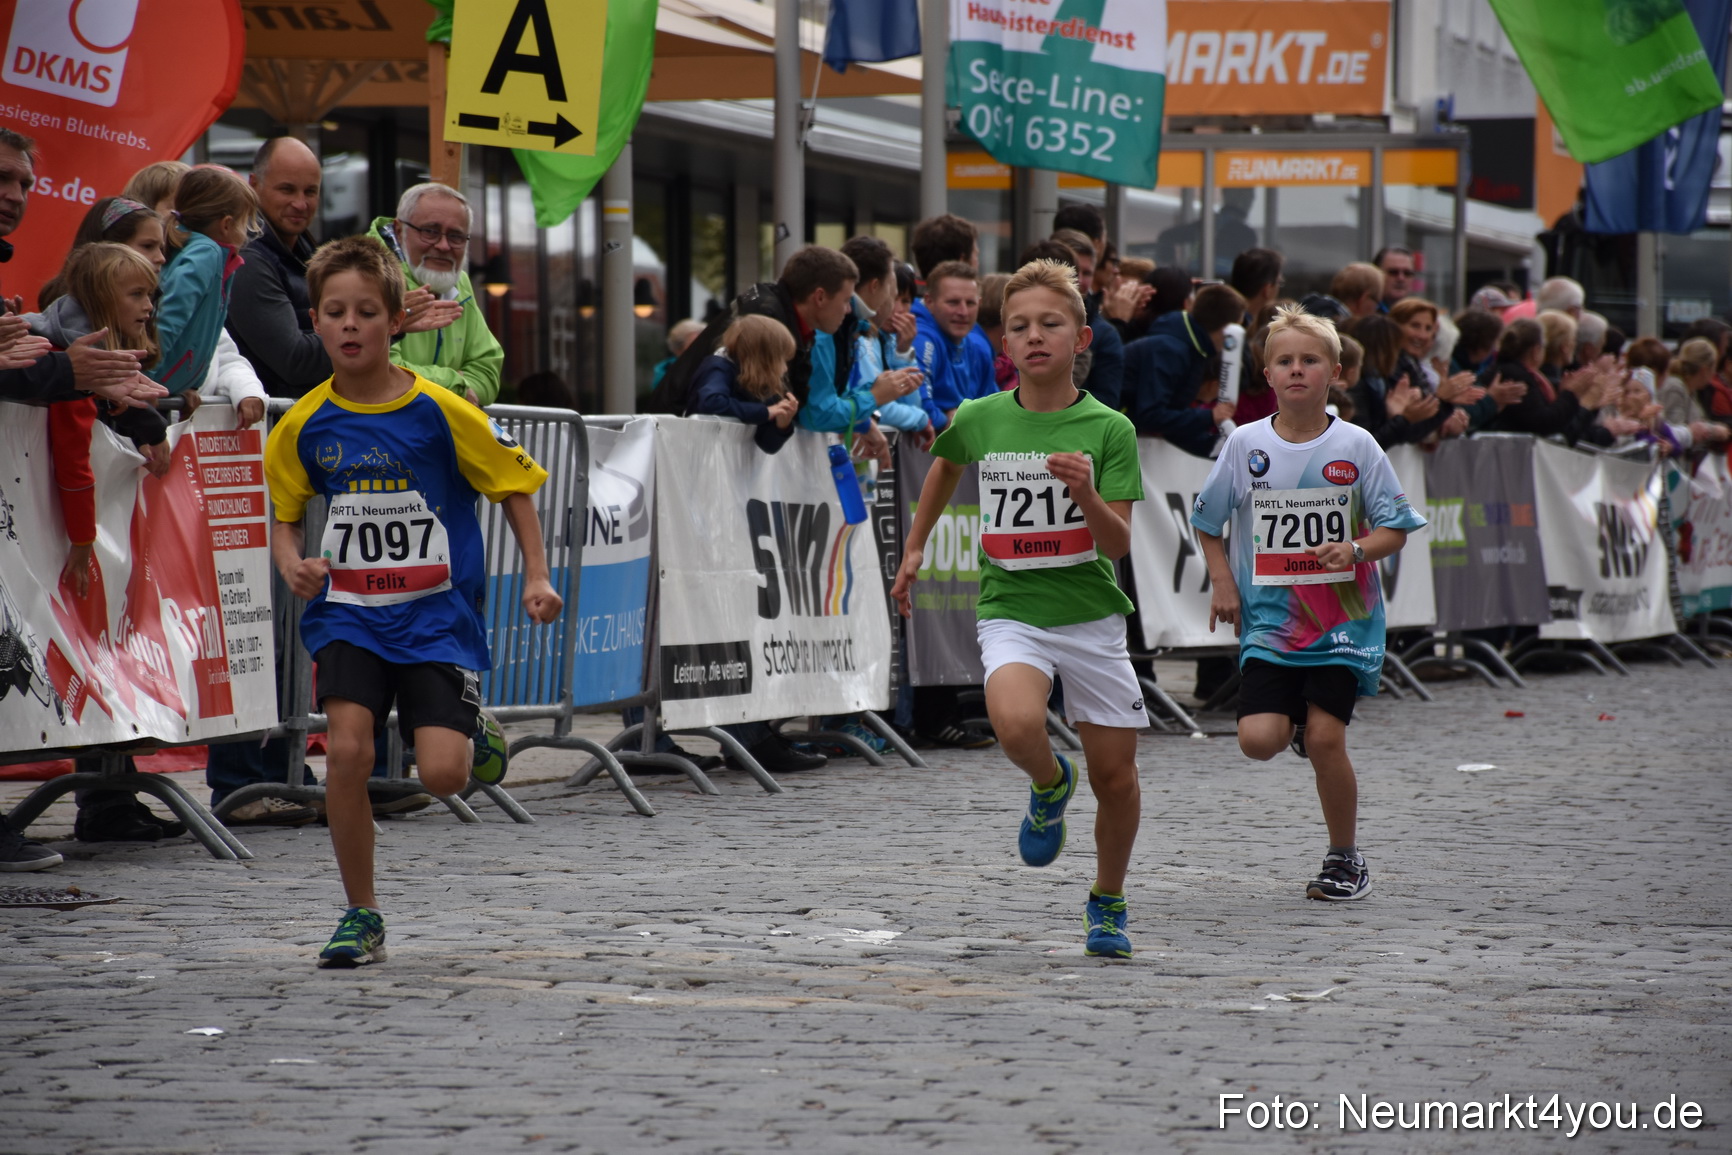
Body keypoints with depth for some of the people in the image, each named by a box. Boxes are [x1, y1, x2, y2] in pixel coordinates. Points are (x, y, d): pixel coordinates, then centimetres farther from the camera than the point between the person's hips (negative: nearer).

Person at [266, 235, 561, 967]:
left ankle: (475, 742, 26)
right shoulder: (304, 425, -2)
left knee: (441, 774, -15)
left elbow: (514, 486, 3)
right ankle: (362, 918, 0)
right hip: (348, 613, 2)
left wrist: (536, 576, -4)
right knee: (347, 751, -18)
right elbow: (284, 516, 11)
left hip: (438, 613, -2)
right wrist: (294, 566, -10)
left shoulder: (441, 412, -9)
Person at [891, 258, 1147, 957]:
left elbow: (1119, 545, -11)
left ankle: (1107, 904, 30)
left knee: (1115, 777, 4)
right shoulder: (979, 420, -2)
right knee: (1018, 726, -31)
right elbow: (946, 464, 23)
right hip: (1011, 611, 0)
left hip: (1091, 617, 0)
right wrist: (915, 547, 24)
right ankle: (1049, 783, 5)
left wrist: (1087, 494, -29)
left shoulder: (1108, 429, -7)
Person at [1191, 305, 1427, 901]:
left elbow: (1395, 529, 1)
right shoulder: (1246, 444, 0)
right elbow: (1207, 519, 13)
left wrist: (1356, 550, -18)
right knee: (1258, 739, -13)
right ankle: (1298, 721, 25)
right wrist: (1222, 580, 1)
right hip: (1270, 616, 1)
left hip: (1344, 615, -1)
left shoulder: (1356, 446, -3)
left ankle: (1345, 858, 10)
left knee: (1326, 739, -10)